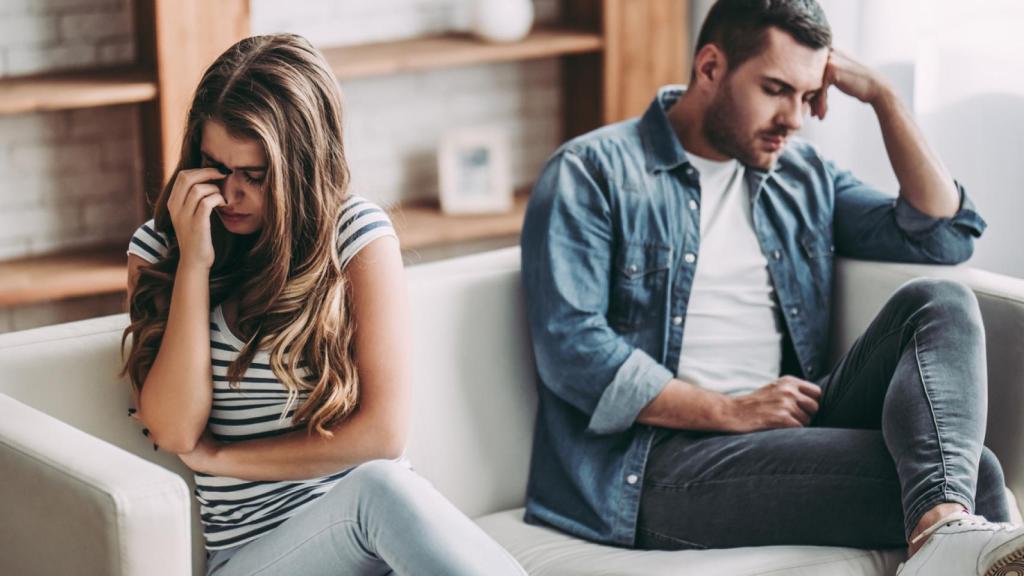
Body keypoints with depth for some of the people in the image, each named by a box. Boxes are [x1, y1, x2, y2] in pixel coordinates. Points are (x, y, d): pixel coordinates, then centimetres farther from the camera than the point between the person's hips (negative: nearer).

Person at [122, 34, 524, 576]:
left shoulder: (356, 233, -3)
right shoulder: (157, 248, 4)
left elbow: (381, 431, -8)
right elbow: (174, 432, -8)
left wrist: (218, 458, -4)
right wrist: (193, 264, -12)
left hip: (363, 495, 1)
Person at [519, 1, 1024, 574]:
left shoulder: (804, 176, 21)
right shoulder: (591, 173, 1)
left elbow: (945, 234, 15)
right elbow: (570, 348, -11)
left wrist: (881, 95, 9)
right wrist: (732, 412, -16)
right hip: (653, 461, -7)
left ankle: (944, 529, -41)